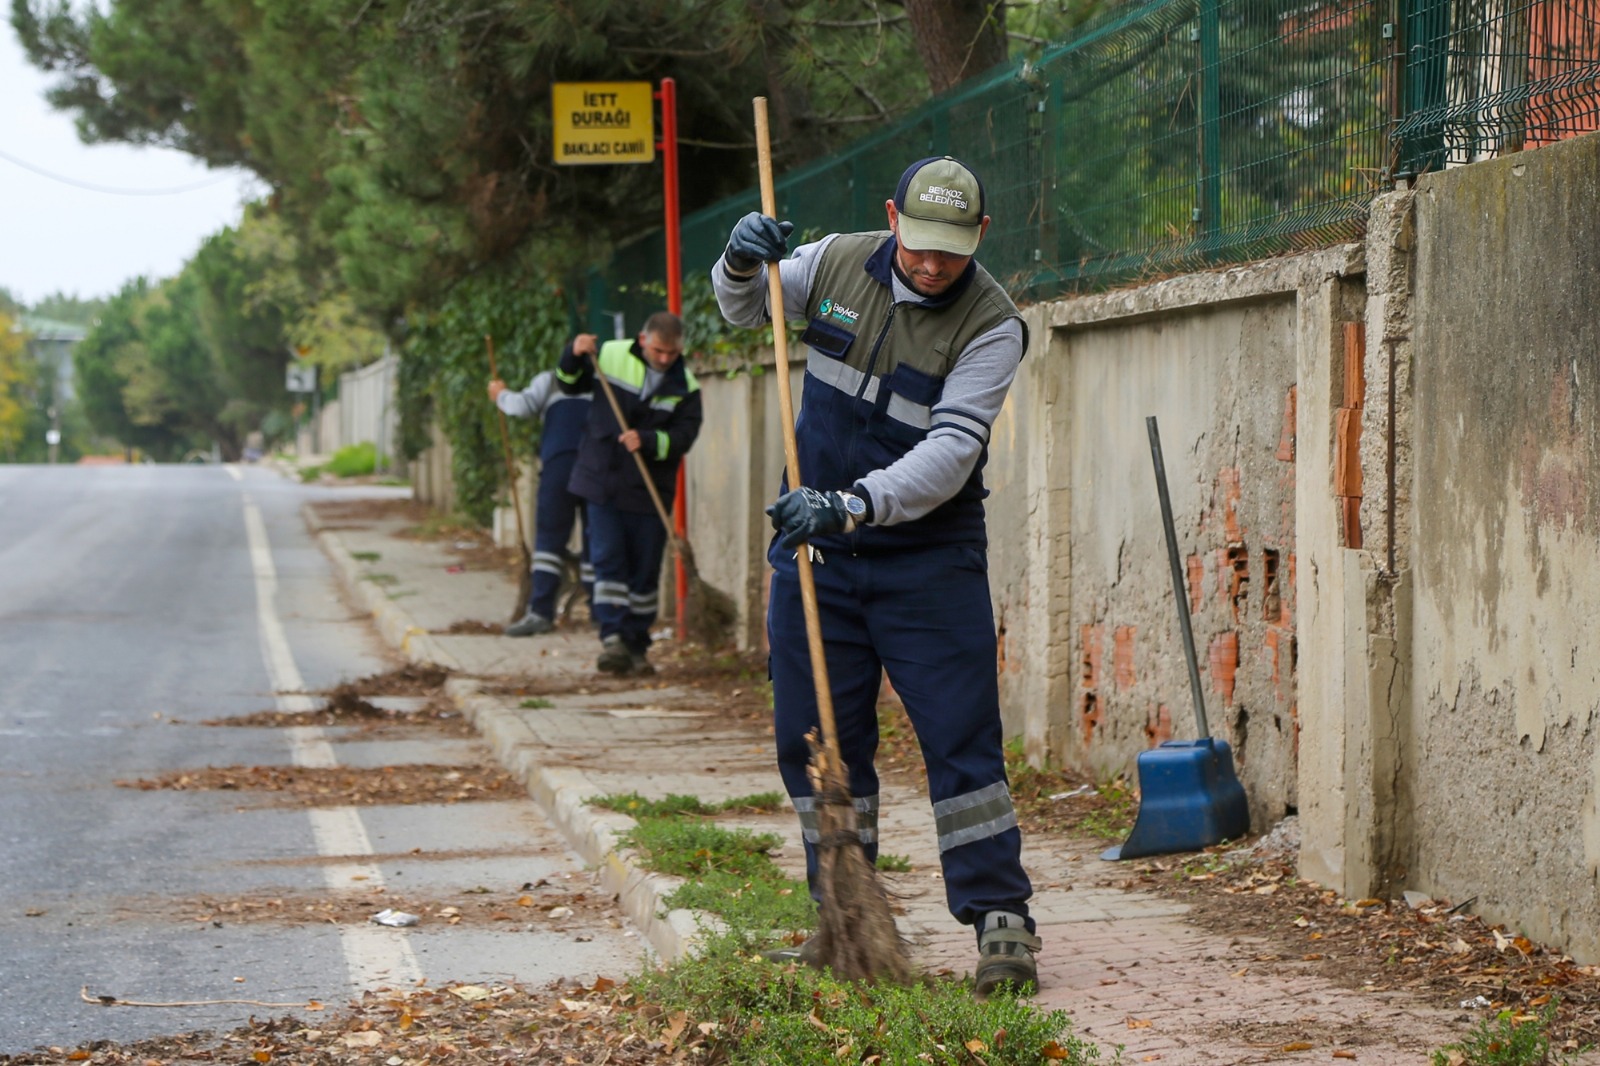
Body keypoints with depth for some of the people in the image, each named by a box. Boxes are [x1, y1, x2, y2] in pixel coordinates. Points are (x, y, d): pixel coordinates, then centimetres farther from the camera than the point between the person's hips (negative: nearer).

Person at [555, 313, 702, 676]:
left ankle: (636, 646, 16)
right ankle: (613, 638, -14)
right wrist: (574, 356, -7)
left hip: (649, 491, 1)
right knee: (608, 561, -10)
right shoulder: (611, 355, 0)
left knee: (645, 572, 6)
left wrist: (648, 441, -26)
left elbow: (683, 437, -10)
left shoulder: (685, 387, -1)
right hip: (603, 483, -1)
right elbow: (569, 384, 13)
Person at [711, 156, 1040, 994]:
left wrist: (853, 504, -37)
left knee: (962, 737, -7)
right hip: (816, 549, 4)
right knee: (815, 737, 6)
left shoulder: (990, 325, -15)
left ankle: (1001, 919, -1)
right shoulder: (839, 263, -2)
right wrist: (740, 262, -9)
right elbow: (744, 309, 15)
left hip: (929, 558, -4)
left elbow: (949, 455, -25)